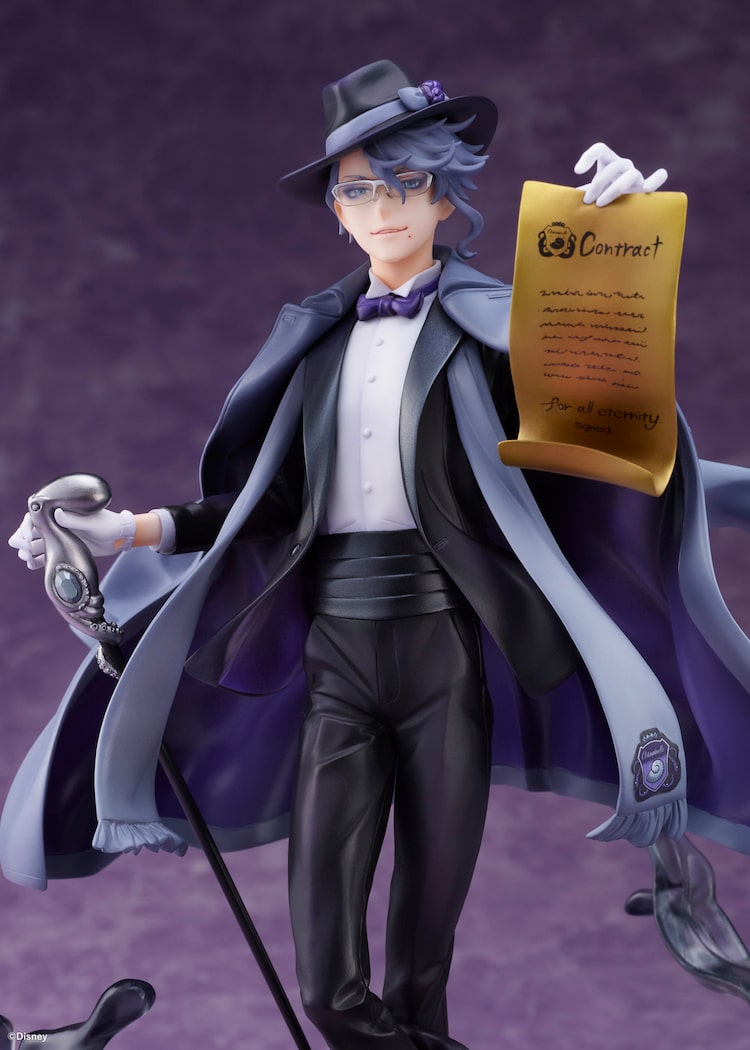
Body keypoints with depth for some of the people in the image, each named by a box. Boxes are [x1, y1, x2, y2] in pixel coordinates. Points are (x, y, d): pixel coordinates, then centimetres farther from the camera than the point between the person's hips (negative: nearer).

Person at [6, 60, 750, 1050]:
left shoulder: (488, 324, 5)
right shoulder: (321, 339, 15)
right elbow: (269, 501, 16)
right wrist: (131, 531, 7)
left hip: (446, 644, -2)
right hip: (336, 644, 3)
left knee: (424, 945, 5)